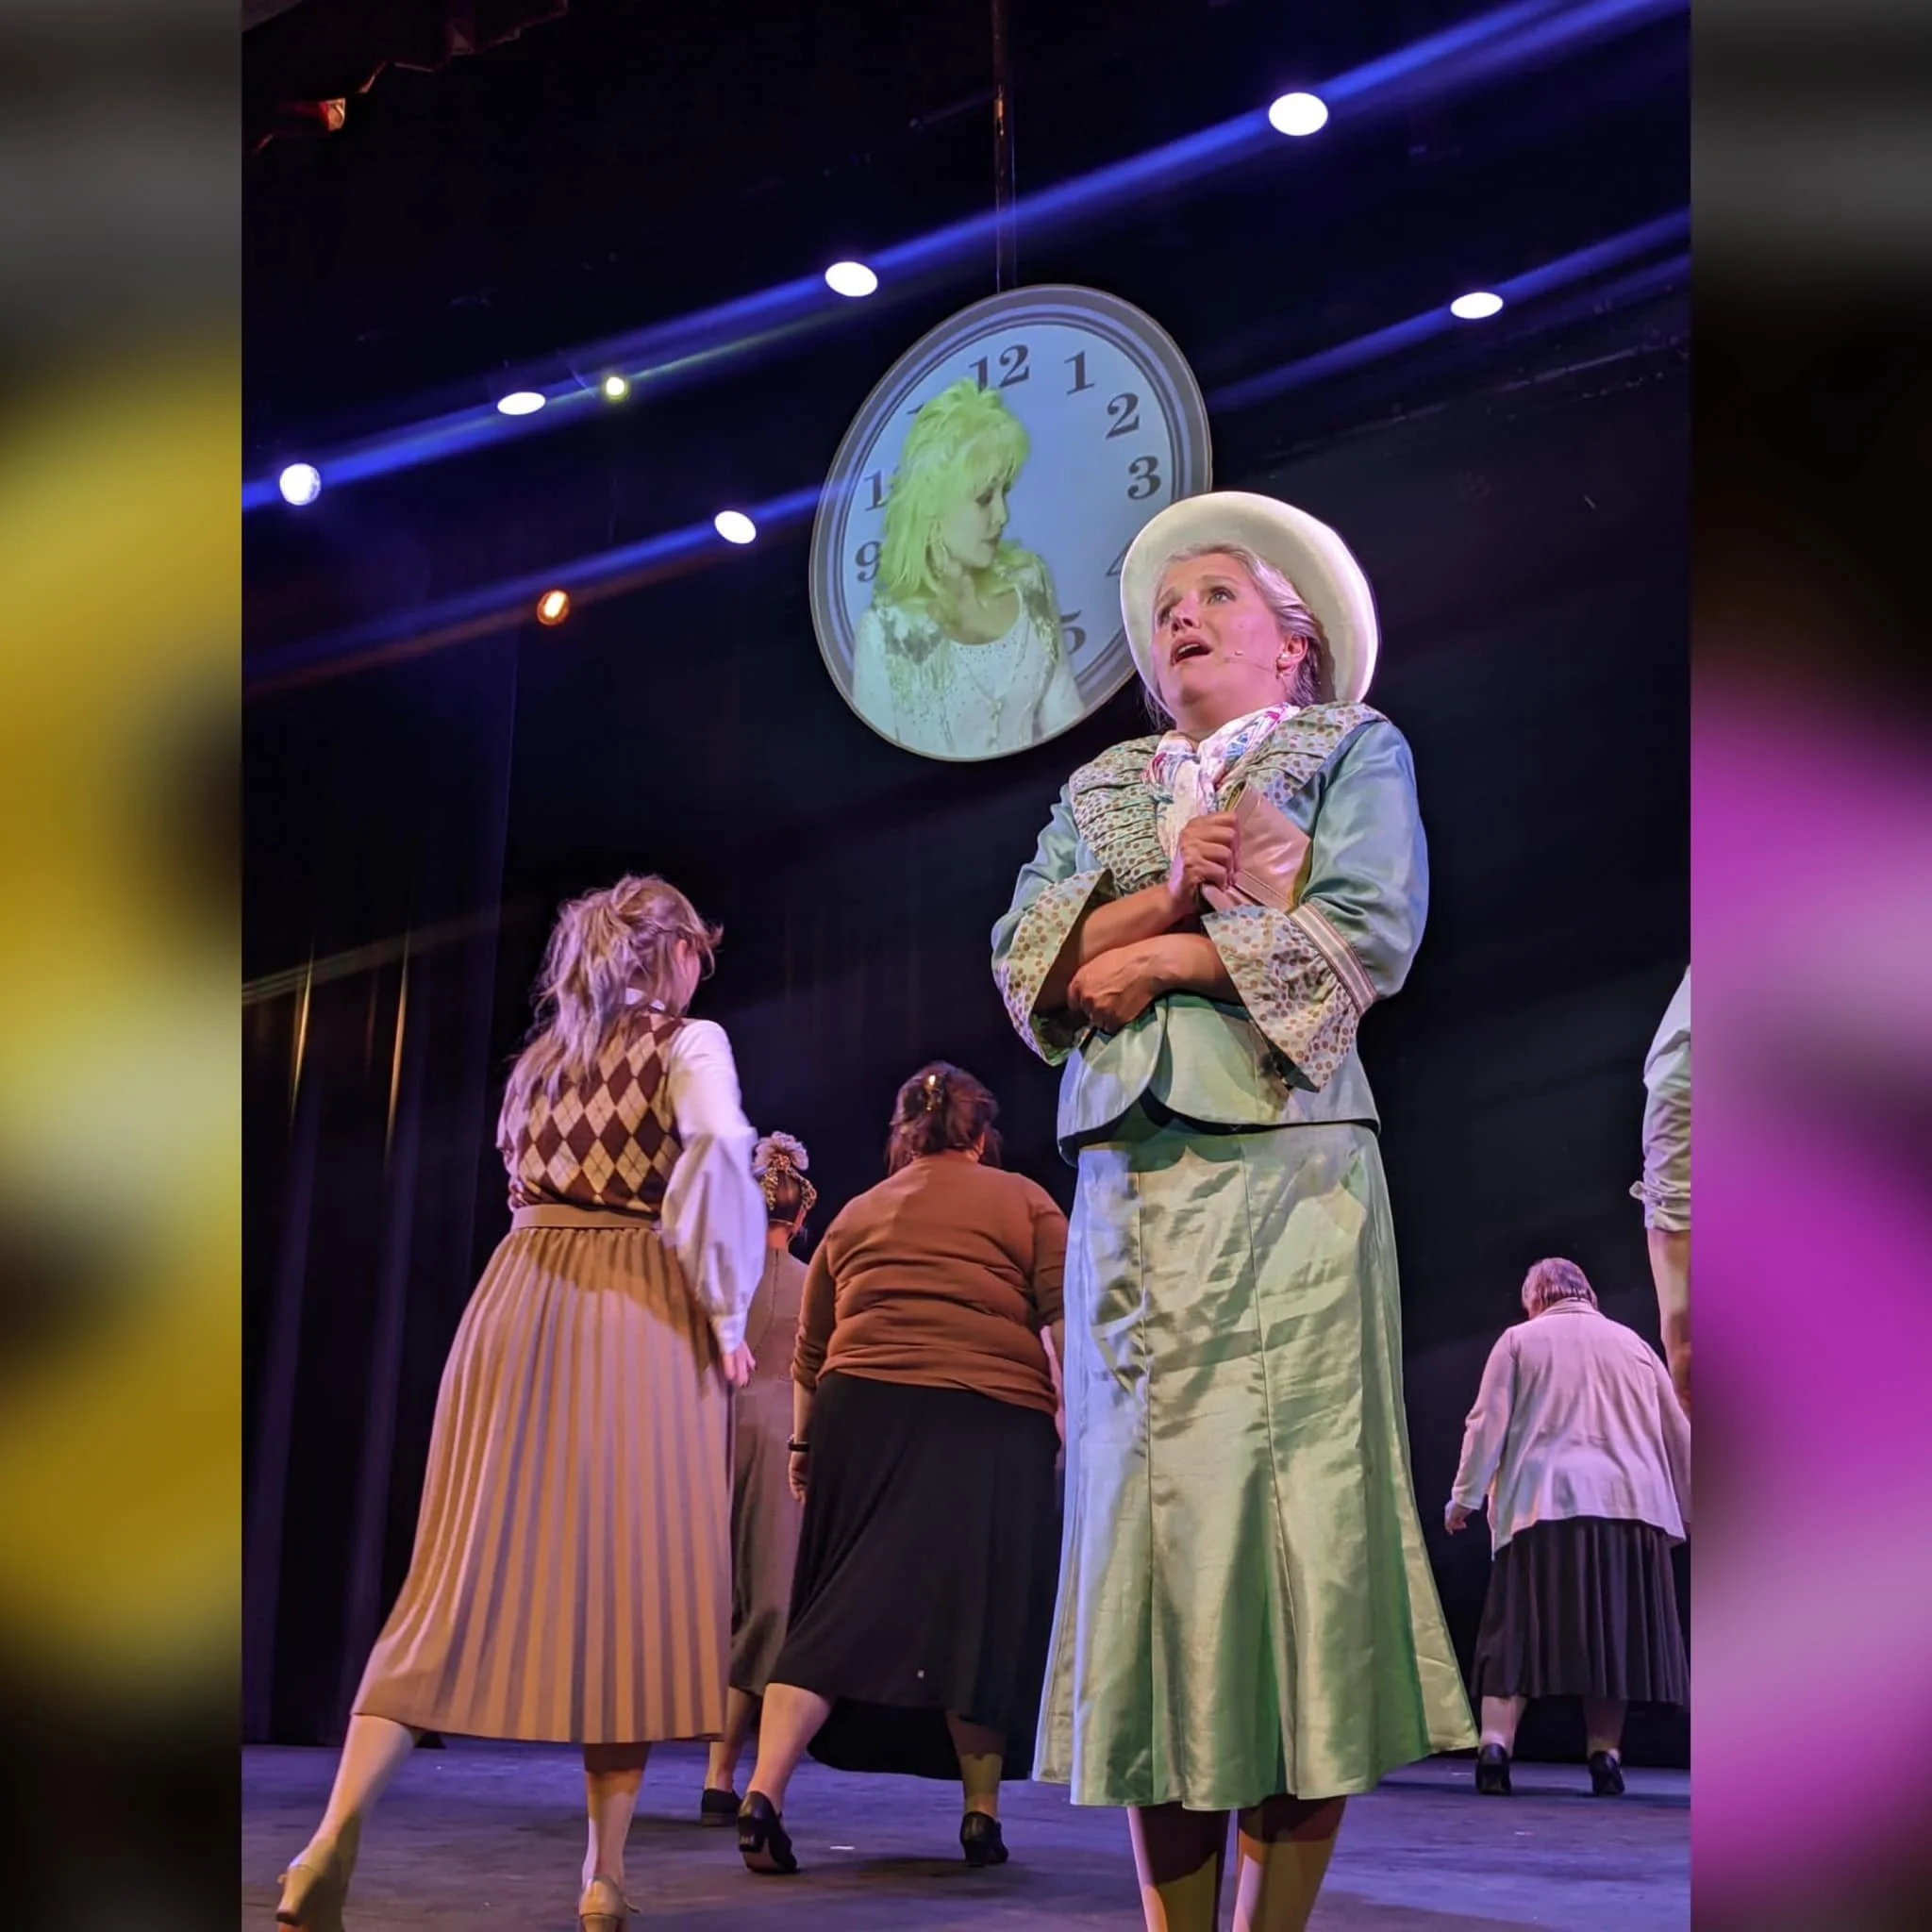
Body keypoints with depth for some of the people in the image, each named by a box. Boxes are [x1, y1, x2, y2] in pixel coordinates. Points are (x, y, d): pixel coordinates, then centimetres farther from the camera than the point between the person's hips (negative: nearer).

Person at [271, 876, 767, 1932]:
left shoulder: (541, 1053, 18)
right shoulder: (688, 1043, 1)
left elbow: (522, 1172, 16)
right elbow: (719, 1149, -17)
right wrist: (727, 1309, -9)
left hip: (518, 1296, 4)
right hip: (638, 1312, -4)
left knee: (466, 1573, 3)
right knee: (629, 1579, 2)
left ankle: (338, 1831, -9)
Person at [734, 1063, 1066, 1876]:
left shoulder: (854, 1216, 19)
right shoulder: (1025, 1204, 10)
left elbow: (810, 1352, 21)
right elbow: (1064, 1326, -2)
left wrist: (804, 1443, 30)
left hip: (864, 1413, 2)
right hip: (991, 1426, -2)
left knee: (843, 1605, 6)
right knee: (979, 1612, 7)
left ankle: (763, 1792, -5)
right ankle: (981, 1816, 15)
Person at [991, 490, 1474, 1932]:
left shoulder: (1356, 750, 11)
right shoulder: (1105, 787, 23)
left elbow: (1368, 936, -6)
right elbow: (1023, 958, 9)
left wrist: (1157, 960, -5)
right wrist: (1167, 891, -7)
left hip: (1285, 1175, -4)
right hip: (1128, 1181, 4)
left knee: (1289, 1513, -7)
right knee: (1145, 1513, 0)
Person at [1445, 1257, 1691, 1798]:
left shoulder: (1520, 1340, 8)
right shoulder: (1631, 1342, 17)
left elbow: (1487, 1424, 2)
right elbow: (1677, 1434, 18)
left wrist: (1465, 1495, 8)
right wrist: (1689, 1506, 27)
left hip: (1543, 1505, -2)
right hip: (1628, 1507, 2)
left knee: (1520, 1628, -2)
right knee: (1612, 1631, 6)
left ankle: (1495, 1744, -12)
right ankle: (1606, 1755, 1)